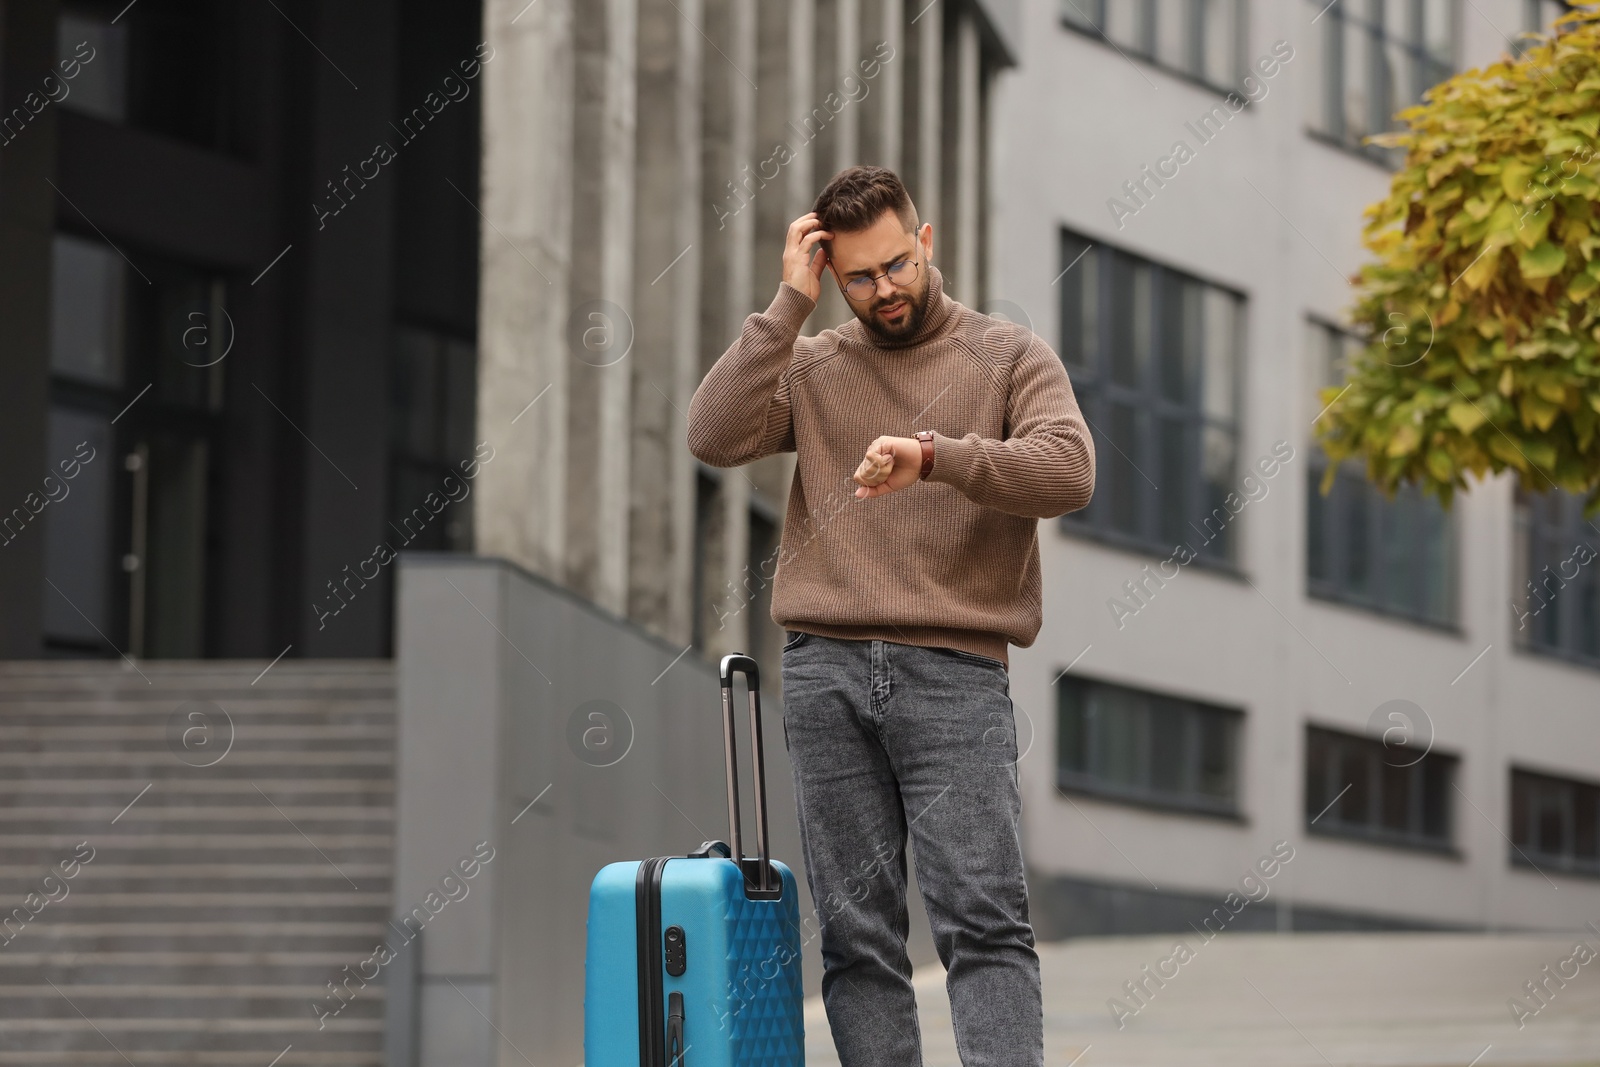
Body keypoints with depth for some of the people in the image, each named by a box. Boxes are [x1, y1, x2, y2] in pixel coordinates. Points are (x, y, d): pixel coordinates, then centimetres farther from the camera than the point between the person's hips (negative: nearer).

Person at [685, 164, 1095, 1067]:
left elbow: (1068, 471, -8)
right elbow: (715, 435, -1)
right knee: (858, 930, 1)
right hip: (826, 668, 3)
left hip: (955, 673, -3)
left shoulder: (1011, 358, 9)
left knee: (983, 917, -12)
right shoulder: (812, 367, 16)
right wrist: (790, 306, -1)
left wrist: (933, 455, -22)